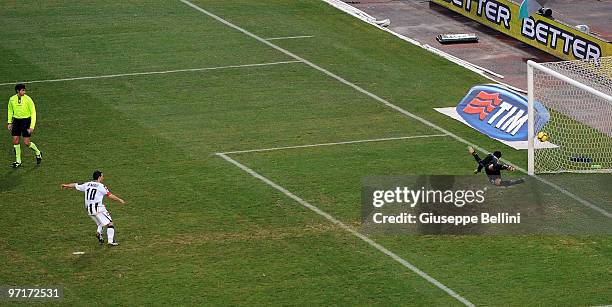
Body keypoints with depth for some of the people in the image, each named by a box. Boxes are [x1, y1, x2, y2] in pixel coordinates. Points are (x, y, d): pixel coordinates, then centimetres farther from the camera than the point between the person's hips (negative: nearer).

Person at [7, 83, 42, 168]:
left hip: (26, 120, -4)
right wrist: (9, 122, 12)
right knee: (15, 141, -1)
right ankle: (18, 161, 11)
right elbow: (10, 110, 16)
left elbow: (33, 113, -10)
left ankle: (38, 153, 22)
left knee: (26, 143, -6)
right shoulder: (12, 99, -1)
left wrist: (32, 126, -16)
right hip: (16, 120, 4)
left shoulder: (28, 99, -13)